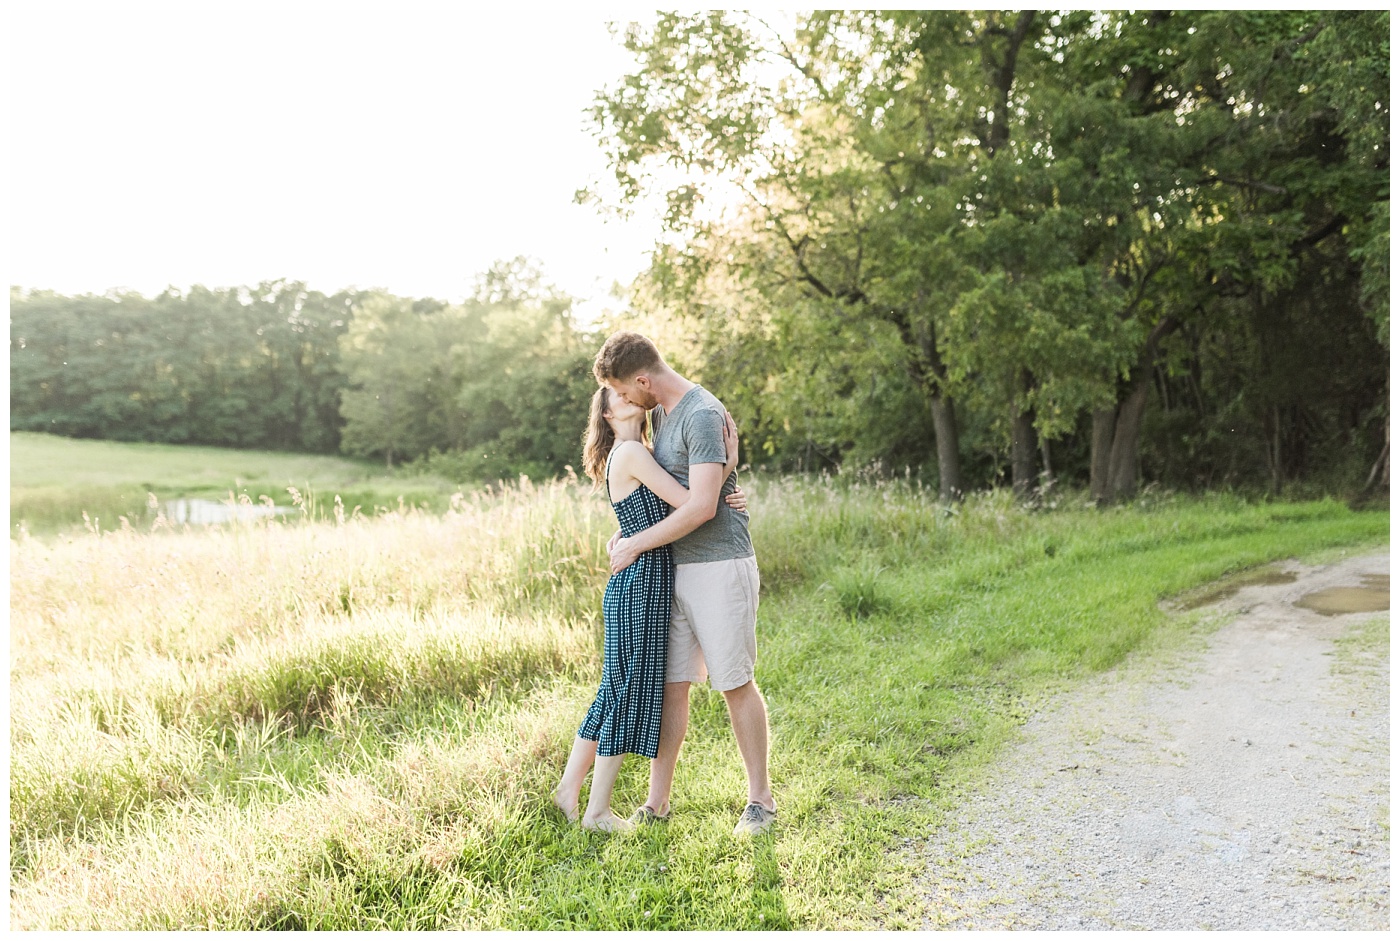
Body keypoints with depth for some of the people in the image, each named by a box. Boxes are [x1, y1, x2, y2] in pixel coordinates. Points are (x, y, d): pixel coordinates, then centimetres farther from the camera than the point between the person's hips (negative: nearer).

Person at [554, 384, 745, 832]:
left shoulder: (635, 455, 17)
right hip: (640, 583, -9)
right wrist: (728, 461, -8)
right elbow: (691, 504, -18)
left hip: (645, 583, 9)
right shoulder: (631, 453, -12)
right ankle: (597, 811, 10)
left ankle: (568, 788, 27)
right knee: (628, 690, -1)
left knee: (617, 690, 16)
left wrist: (730, 498, -6)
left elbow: (679, 508, 12)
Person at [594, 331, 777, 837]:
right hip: (673, 569, 8)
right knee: (670, 684, 7)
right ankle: (657, 801, 15)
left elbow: (702, 506, -23)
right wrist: (626, 532, 10)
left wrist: (637, 544, -14)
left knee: (736, 683, 2)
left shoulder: (703, 415, -16)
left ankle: (761, 798, 16)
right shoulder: (659, 414, 13)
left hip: (720, 565, -8)